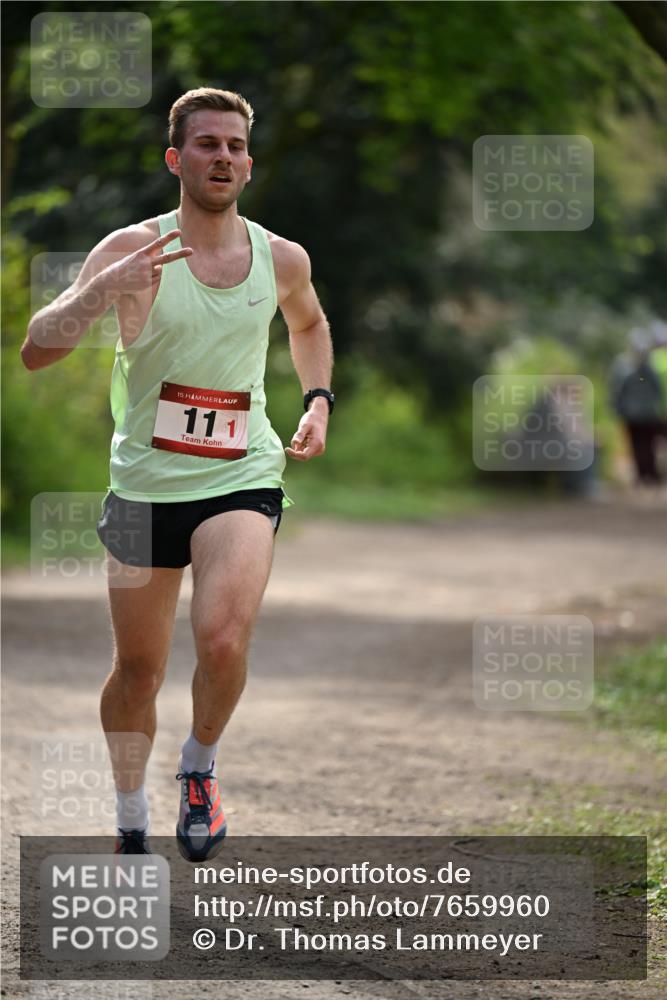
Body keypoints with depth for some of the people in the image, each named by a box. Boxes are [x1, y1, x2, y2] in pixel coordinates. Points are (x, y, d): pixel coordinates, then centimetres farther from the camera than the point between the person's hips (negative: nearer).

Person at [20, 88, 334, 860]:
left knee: (223, 638, -24)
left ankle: (200, 767, 5)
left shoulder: (282, 260, 1)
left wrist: (318, 400, 11)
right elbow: (35, 351, -18)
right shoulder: (133, 251, -9)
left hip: (241, 478, 0)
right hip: (144, 481, 0)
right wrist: (106, 288, -32)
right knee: (138, 669, 11)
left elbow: (309, 323, 26)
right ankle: (131, 821, 34)